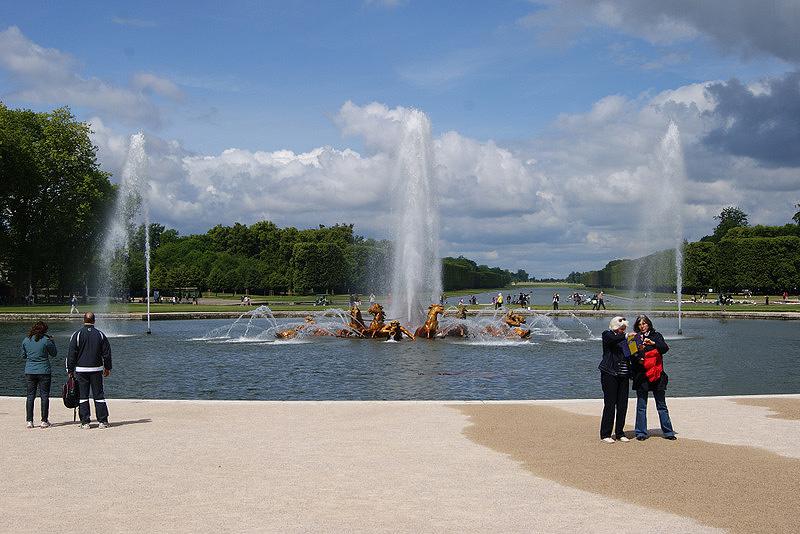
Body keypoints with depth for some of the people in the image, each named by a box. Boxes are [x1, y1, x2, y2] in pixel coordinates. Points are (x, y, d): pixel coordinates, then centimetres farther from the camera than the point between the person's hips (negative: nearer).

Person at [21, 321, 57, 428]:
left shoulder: (26, 340, 3)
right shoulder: (46, 340, -8)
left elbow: (23, 356, 13)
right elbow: (54, 354, 4)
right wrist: (51, 341, 15)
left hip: (29, 372, 3)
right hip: (44, 371, -3)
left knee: (30, 396, 8)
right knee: (44, 396, 3)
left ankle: (29, 421, 6)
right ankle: (44, 421, 4)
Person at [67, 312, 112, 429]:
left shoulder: (77, 335, -3)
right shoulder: (100, 335, 2)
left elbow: (71, 354, -3)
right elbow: (107, 353, 7)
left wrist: (70, 370, 5)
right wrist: (107, 368, 18)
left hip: (81, 370, -1)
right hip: (97, 369, 1)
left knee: (83, 396, 4)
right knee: (99, 395, 5)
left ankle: (85, 421, 2)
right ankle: (103, 421, 3)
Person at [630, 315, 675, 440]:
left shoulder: (656, 336, 9)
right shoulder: (635, 338, 8)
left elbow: (665, 348, -6)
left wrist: (653, 343, -22)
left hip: (657, 375, 1)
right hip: (642, 375, 0)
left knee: (662, 405, 5)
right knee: (641, 406, 2)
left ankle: (668, 432, 10)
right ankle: (641, 433, 7)